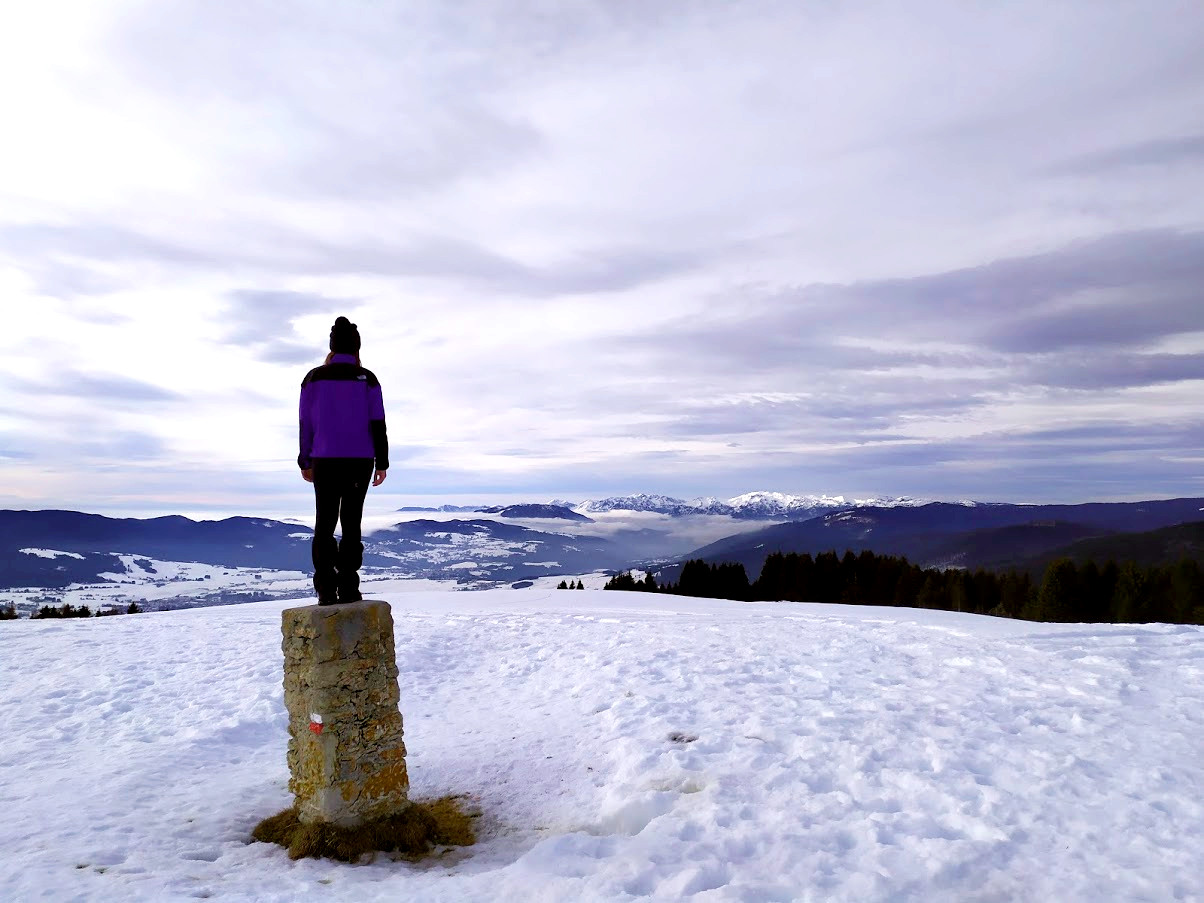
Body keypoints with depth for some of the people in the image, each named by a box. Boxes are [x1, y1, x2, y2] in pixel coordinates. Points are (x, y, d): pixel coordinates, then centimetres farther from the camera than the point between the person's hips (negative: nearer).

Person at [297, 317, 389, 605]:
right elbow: (378, 424, -2)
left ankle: (326, 590, -1)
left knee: (324, 523, 6)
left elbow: (306, 423, 5)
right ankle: (348, 588, 0)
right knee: (351, 522, 5)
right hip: (360, 461, -1)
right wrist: (382, 463, 4)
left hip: (325, 461, 1)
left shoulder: (314, 378, 2)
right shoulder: (367, 379, -1)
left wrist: (305, 462, 13)